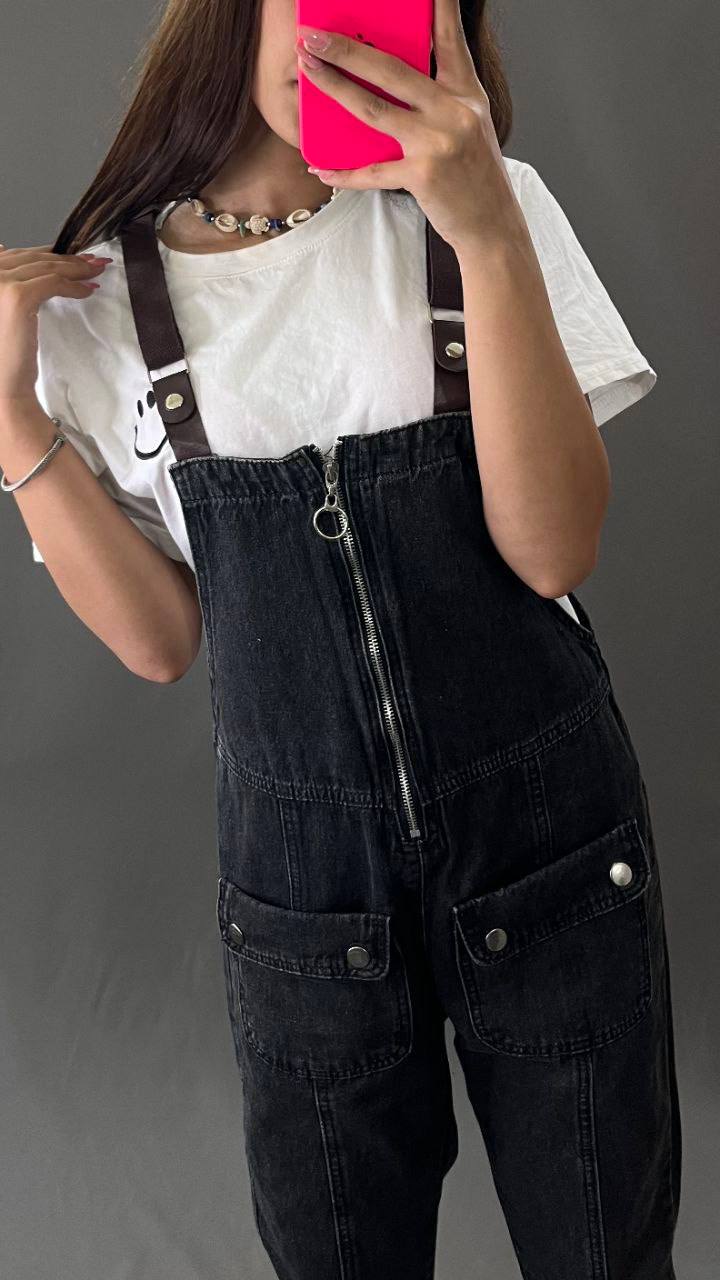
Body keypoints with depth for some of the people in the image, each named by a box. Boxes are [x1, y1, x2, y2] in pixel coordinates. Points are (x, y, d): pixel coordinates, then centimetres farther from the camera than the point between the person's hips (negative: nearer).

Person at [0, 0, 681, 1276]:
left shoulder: (481, 203, -5)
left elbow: (552, 549, -14)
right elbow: (162, 638, -3)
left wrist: (491, 238, -24)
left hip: (551, 844, 0)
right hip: (301, 870, 1)